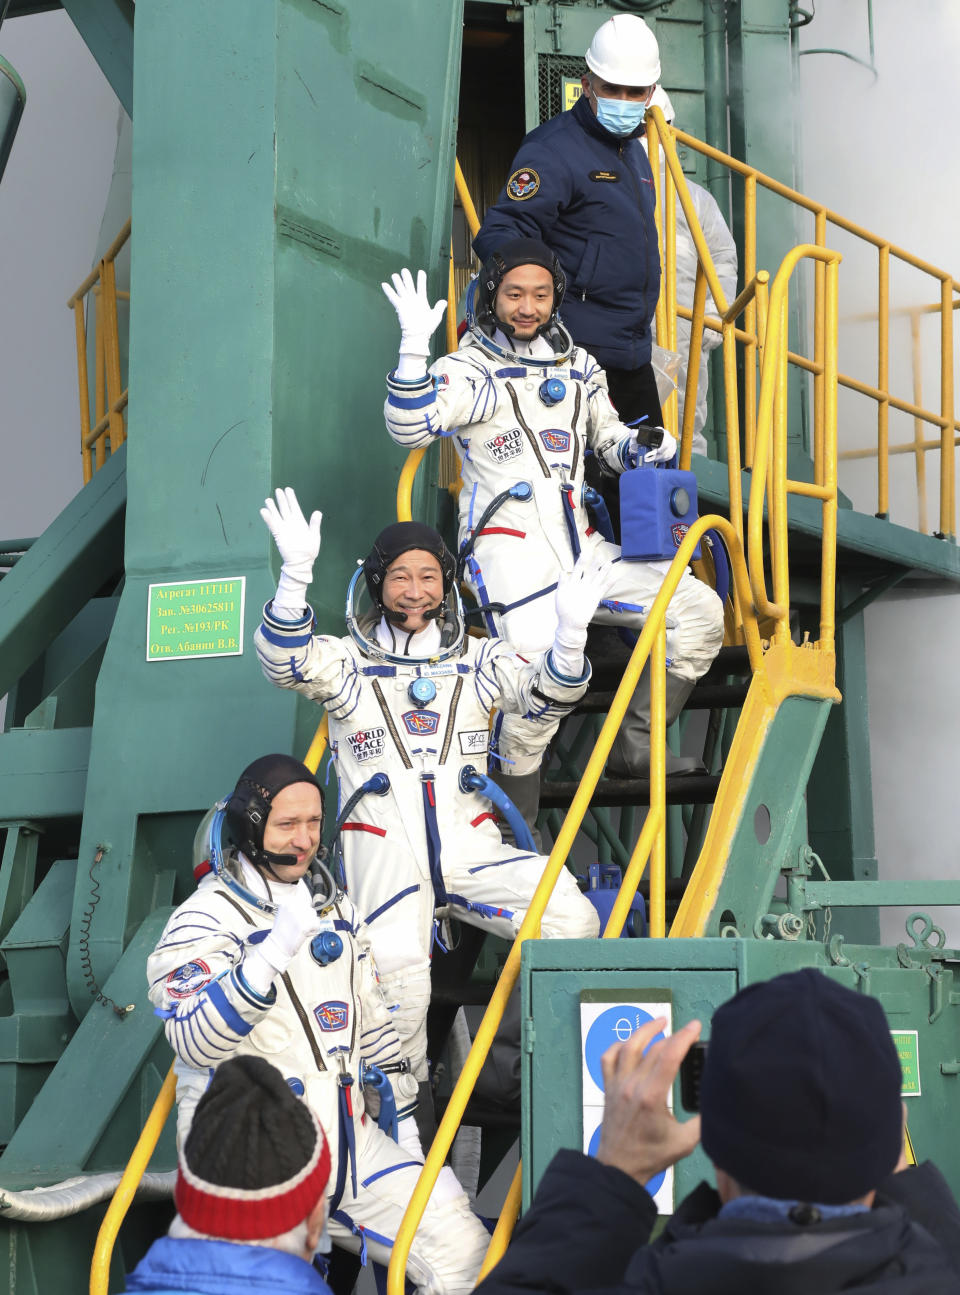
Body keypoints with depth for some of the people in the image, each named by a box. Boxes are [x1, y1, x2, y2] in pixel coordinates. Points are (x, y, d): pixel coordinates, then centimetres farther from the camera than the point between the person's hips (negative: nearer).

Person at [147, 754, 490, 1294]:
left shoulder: (335, 908, 17)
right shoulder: (203, 920, -6)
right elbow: (194, 1041, -19)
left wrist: (403, 1126, 20)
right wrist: (273, 952, -26)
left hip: (351, 1139, 6)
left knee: (464, 1245, -6)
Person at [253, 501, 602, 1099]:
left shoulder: (477, 658, 15)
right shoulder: (347, 661, 7)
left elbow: (546, 692, 2)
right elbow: (286, 661, -12)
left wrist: (570, 634, -19)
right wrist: (297, 570, -26)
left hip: (470, 846, 3)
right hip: (384, 853, -2)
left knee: (575, 920, -19)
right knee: (397, 985, -25)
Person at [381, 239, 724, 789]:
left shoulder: (579, 366, 19)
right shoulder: (468, 369, 2)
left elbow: (608, 439, 30)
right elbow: (410, 428, -15)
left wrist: (648, 445, 8)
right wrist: (414, 346, -26)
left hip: (582, 546, 6)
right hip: (509, 550, -6)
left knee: (701, 611, -5)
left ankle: (633, 746, 6)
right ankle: (513, 809, -10)